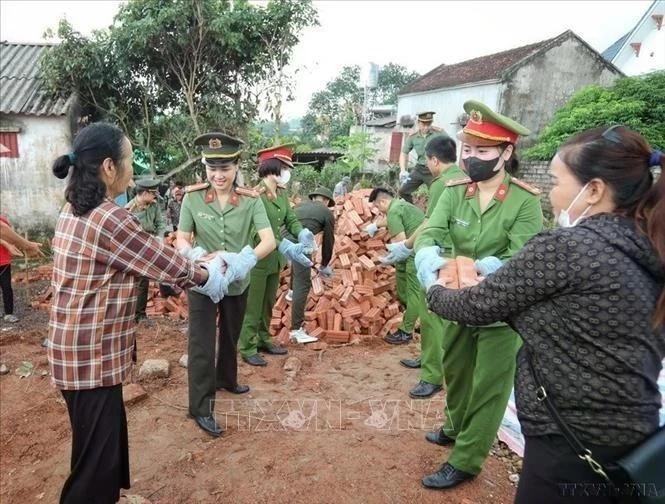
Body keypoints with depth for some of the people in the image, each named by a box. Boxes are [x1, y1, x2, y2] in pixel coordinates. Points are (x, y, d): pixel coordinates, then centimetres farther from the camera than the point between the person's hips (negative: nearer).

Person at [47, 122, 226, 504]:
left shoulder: (75, 211, 6)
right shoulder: (110, 219, -24)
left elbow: (150, 257, 10)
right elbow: (167, 264, -16)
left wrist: (194, 268, 11)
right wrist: (208, 274, 2)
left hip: (78, 349, 10)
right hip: (92, 356, -10)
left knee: (108, 433, 27)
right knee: (97, 449, 7)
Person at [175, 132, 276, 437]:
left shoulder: (250, 200, -13)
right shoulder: (192, 197, -13)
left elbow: (269, 241, -20)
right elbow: (181, 241, -10)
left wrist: (242, 260, -38)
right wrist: (198, 257, -32)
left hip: (238, 282, 2)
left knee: (231, 336, 23)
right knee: (202, 344, 2)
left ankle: (226, 380, 48)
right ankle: (201, 407, 17)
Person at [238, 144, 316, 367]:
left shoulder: (282, 193, 4)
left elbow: (291, 219, 6)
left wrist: (302, 233, -17)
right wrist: (288, 248, -37)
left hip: (275, 259, 8)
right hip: (257, 260, -8)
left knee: (268, 304, 20)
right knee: (253, 307, 4)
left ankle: (263, 340, 36)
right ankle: (247, 348, 19)